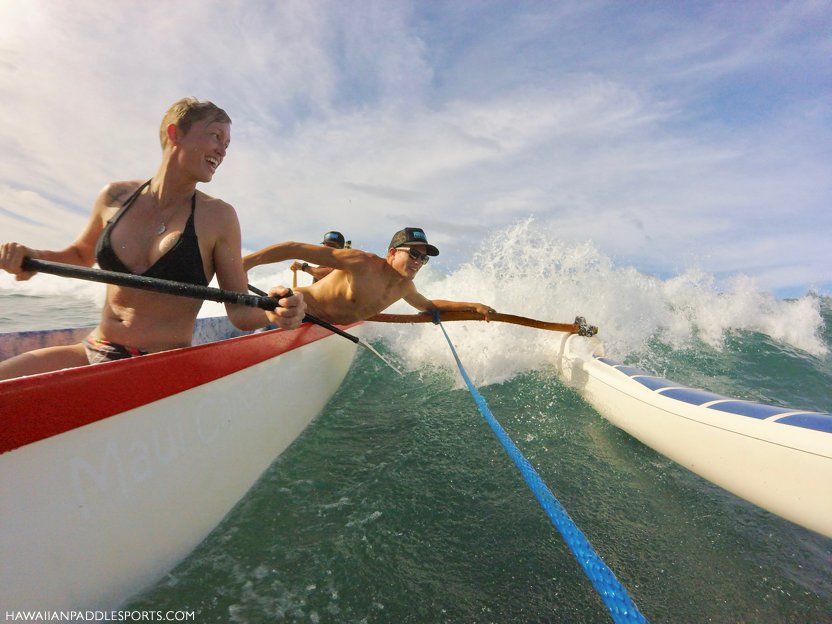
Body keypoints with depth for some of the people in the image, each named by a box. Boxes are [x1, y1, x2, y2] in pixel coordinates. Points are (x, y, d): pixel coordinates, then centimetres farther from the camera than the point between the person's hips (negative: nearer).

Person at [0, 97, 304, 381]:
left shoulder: (218, 216, -7)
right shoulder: (115, 196, 4)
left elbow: (239, 312, -7)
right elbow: (82, 254, 23)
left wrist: (271, 312, -29)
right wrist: (33, 257, 3)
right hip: (95, 352, 5)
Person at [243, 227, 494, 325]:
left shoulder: (404, 287, 1)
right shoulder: (361, 263, -24)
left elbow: (429, 305, 21)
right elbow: (298, 249, -25)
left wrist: (472, 306, 8)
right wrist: (248, 260, -34)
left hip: (329, 332, 7)